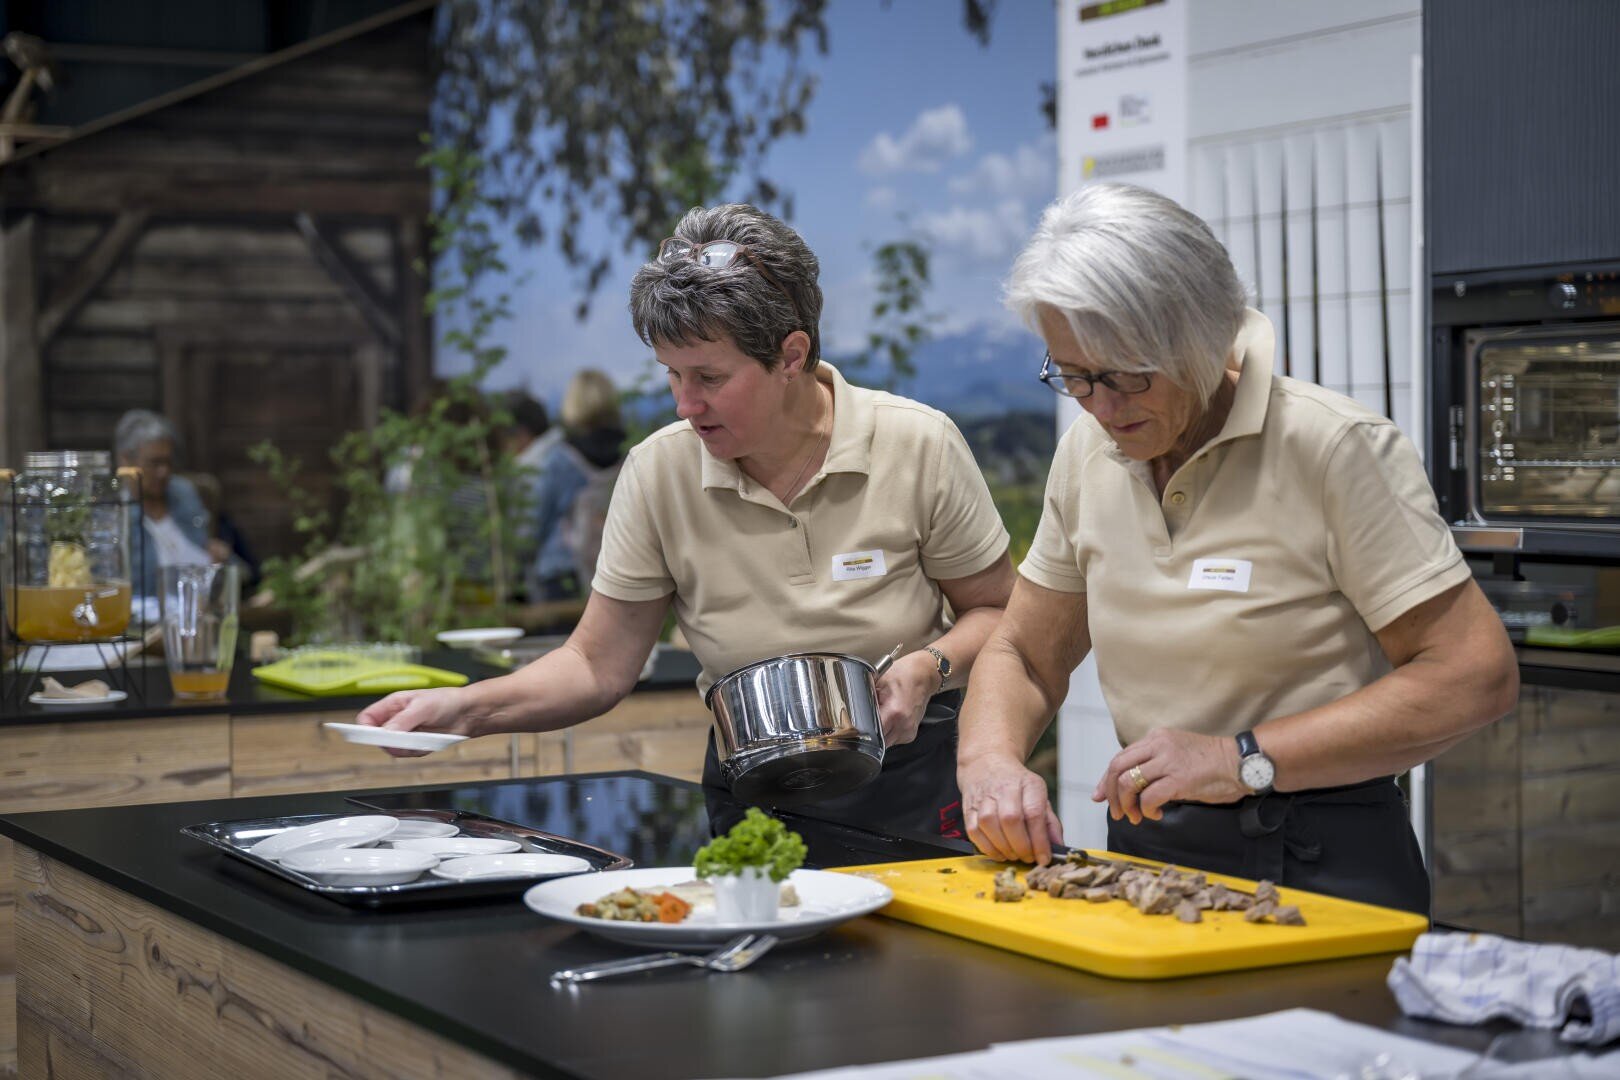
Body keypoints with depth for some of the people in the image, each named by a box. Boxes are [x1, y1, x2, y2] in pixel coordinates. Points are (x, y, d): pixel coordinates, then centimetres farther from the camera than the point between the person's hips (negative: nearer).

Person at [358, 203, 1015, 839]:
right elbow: (598, 666, -2)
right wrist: (466, 709, -16)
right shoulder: (660, 470, -6)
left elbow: (997, 612, 4)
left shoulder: (918, 446, -9)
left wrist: (929, 667, -16)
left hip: (912, 784, -1)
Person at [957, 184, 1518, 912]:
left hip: (1321, 868, -5)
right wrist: (990, 761, -5)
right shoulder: (1088, 454, 9)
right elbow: (1023, 658, 18)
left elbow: (1475, 676, -13)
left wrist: (1245, 760, -18)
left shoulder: (1335, 448, -10)